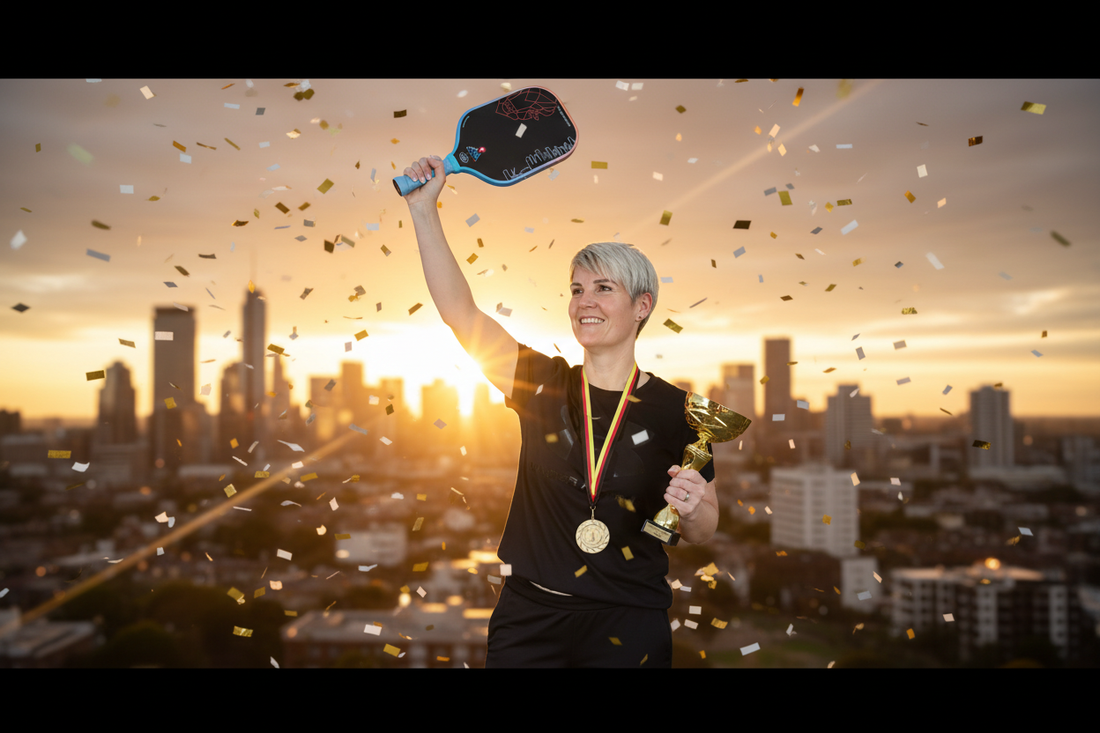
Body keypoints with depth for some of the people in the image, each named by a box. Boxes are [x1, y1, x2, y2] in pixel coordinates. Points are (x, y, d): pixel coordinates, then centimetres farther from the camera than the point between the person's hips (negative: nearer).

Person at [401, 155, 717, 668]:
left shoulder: (674, 409, -5)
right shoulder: (544, 383, -1)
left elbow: (701, 532, 3)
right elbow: (460, 312, -10)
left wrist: (691, 508, -20)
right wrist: (424, 210, -14)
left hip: (626, 625, -1)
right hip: (528, 614, 2)